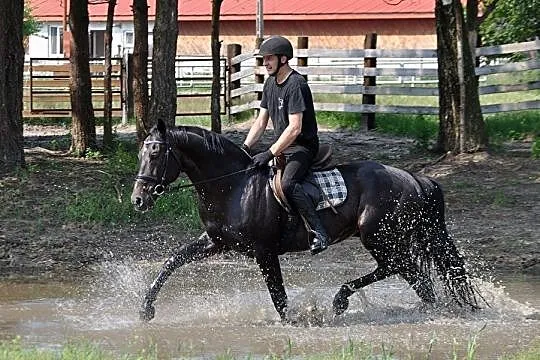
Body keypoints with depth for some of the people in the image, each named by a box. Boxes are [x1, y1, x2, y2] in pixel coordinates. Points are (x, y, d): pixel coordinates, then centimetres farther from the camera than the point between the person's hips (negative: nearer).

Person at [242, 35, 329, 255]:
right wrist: (245, 148, 3)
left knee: (287, 183, -34)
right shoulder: (270, 83, 12)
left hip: (302, 147, -10)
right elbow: (261, 121, 16)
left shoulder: (296, 85, -18)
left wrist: (269, 154, -27)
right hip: (282, 146, 10)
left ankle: (319, 232, -36)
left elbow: (294, 128, -25)